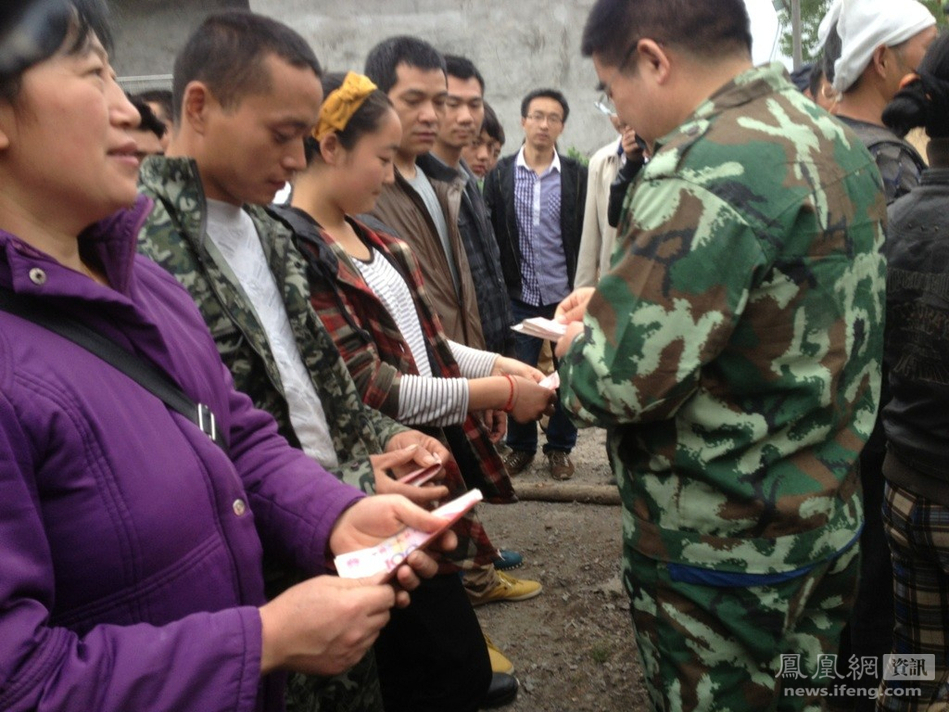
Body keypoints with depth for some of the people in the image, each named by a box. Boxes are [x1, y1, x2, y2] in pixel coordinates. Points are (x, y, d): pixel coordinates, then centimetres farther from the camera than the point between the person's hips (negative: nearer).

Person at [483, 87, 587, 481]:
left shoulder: (577, 175, 1)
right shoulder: (500, 174, 2)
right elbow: (489, 235, 1)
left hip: (565, 295, 0)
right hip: (518, 296, 0)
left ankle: (560, 447, 25)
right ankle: (520, 445, 25)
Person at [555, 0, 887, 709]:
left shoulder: (706, 173, -26)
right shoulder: (835, 138, 5)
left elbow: (619, 380, -27)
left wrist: (578, 349, -5)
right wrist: (620, 298, 9)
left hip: (722, 547, -8)